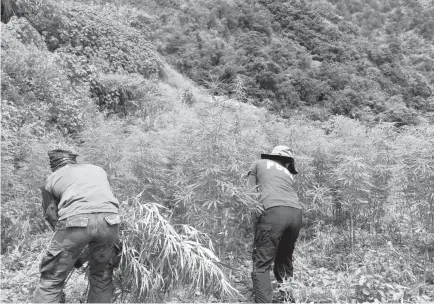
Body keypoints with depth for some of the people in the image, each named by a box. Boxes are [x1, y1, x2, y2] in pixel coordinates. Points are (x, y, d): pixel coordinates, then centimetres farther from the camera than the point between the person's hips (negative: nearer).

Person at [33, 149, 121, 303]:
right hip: (109, 219, 3)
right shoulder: (98, 169, 34)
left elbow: (52, 217, 24)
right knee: (102, 275, 23)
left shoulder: (51, 179, 27)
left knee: (51, 280, 14)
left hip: (76, 220, -2)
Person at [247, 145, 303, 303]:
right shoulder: (288, 174, 33)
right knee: (285, 261, 22)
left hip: (273, 212, -4)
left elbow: (251, 191, 19)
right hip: (296, 213, 5)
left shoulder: (258, 163, 25)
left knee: (261, 265, -3)